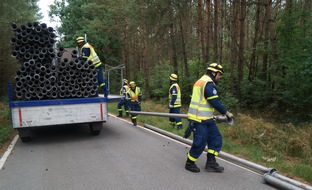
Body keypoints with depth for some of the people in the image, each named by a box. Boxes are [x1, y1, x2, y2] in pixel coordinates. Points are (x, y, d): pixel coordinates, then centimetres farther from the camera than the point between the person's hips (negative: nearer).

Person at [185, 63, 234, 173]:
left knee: (216, 139, 11)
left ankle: (211, 163, 15)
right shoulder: (208, 83, -15)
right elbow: (215, 102, -18)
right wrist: (226, 113, -7)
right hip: (200, 120, -11)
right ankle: (189, 164, 16)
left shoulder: (200, 81, 19)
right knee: (200, 143, -1)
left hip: (206, 119, 11)